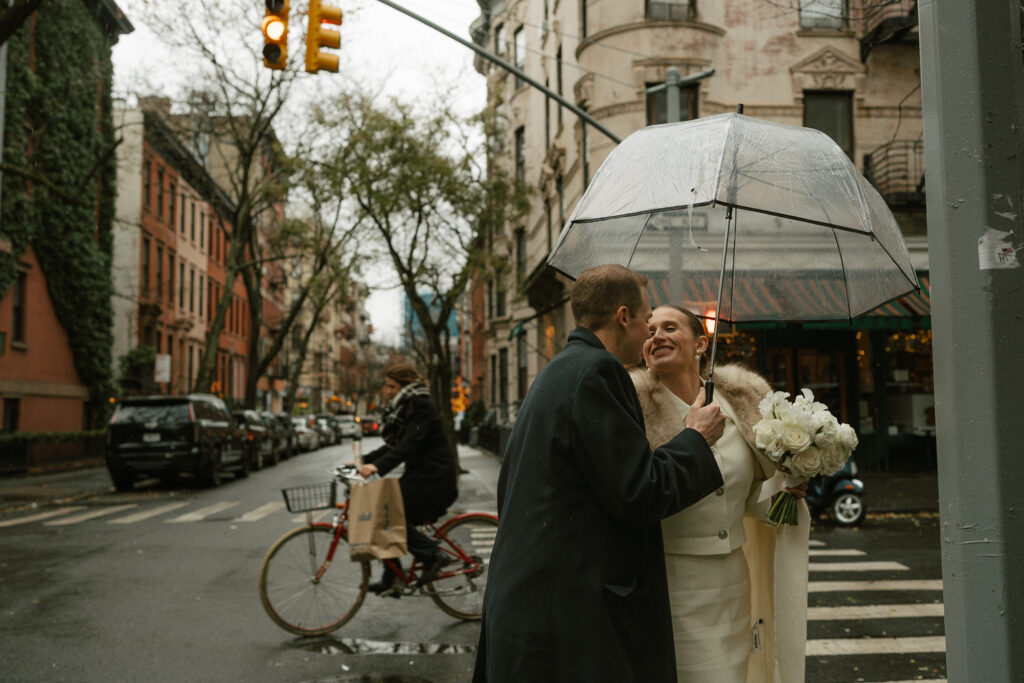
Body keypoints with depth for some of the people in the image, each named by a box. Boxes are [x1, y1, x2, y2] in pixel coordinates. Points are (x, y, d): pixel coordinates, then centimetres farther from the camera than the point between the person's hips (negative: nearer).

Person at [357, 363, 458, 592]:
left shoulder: (420, 407, -15)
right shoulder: (402, 408, 15)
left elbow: (409, 444, -28)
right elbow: (394, 446, 17)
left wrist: (378, 466, -39)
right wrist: (365, 460, 6)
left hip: (432, 477, -10)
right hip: (418, 473, 10)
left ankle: (431, 555, -4)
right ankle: (391, 577, 14)